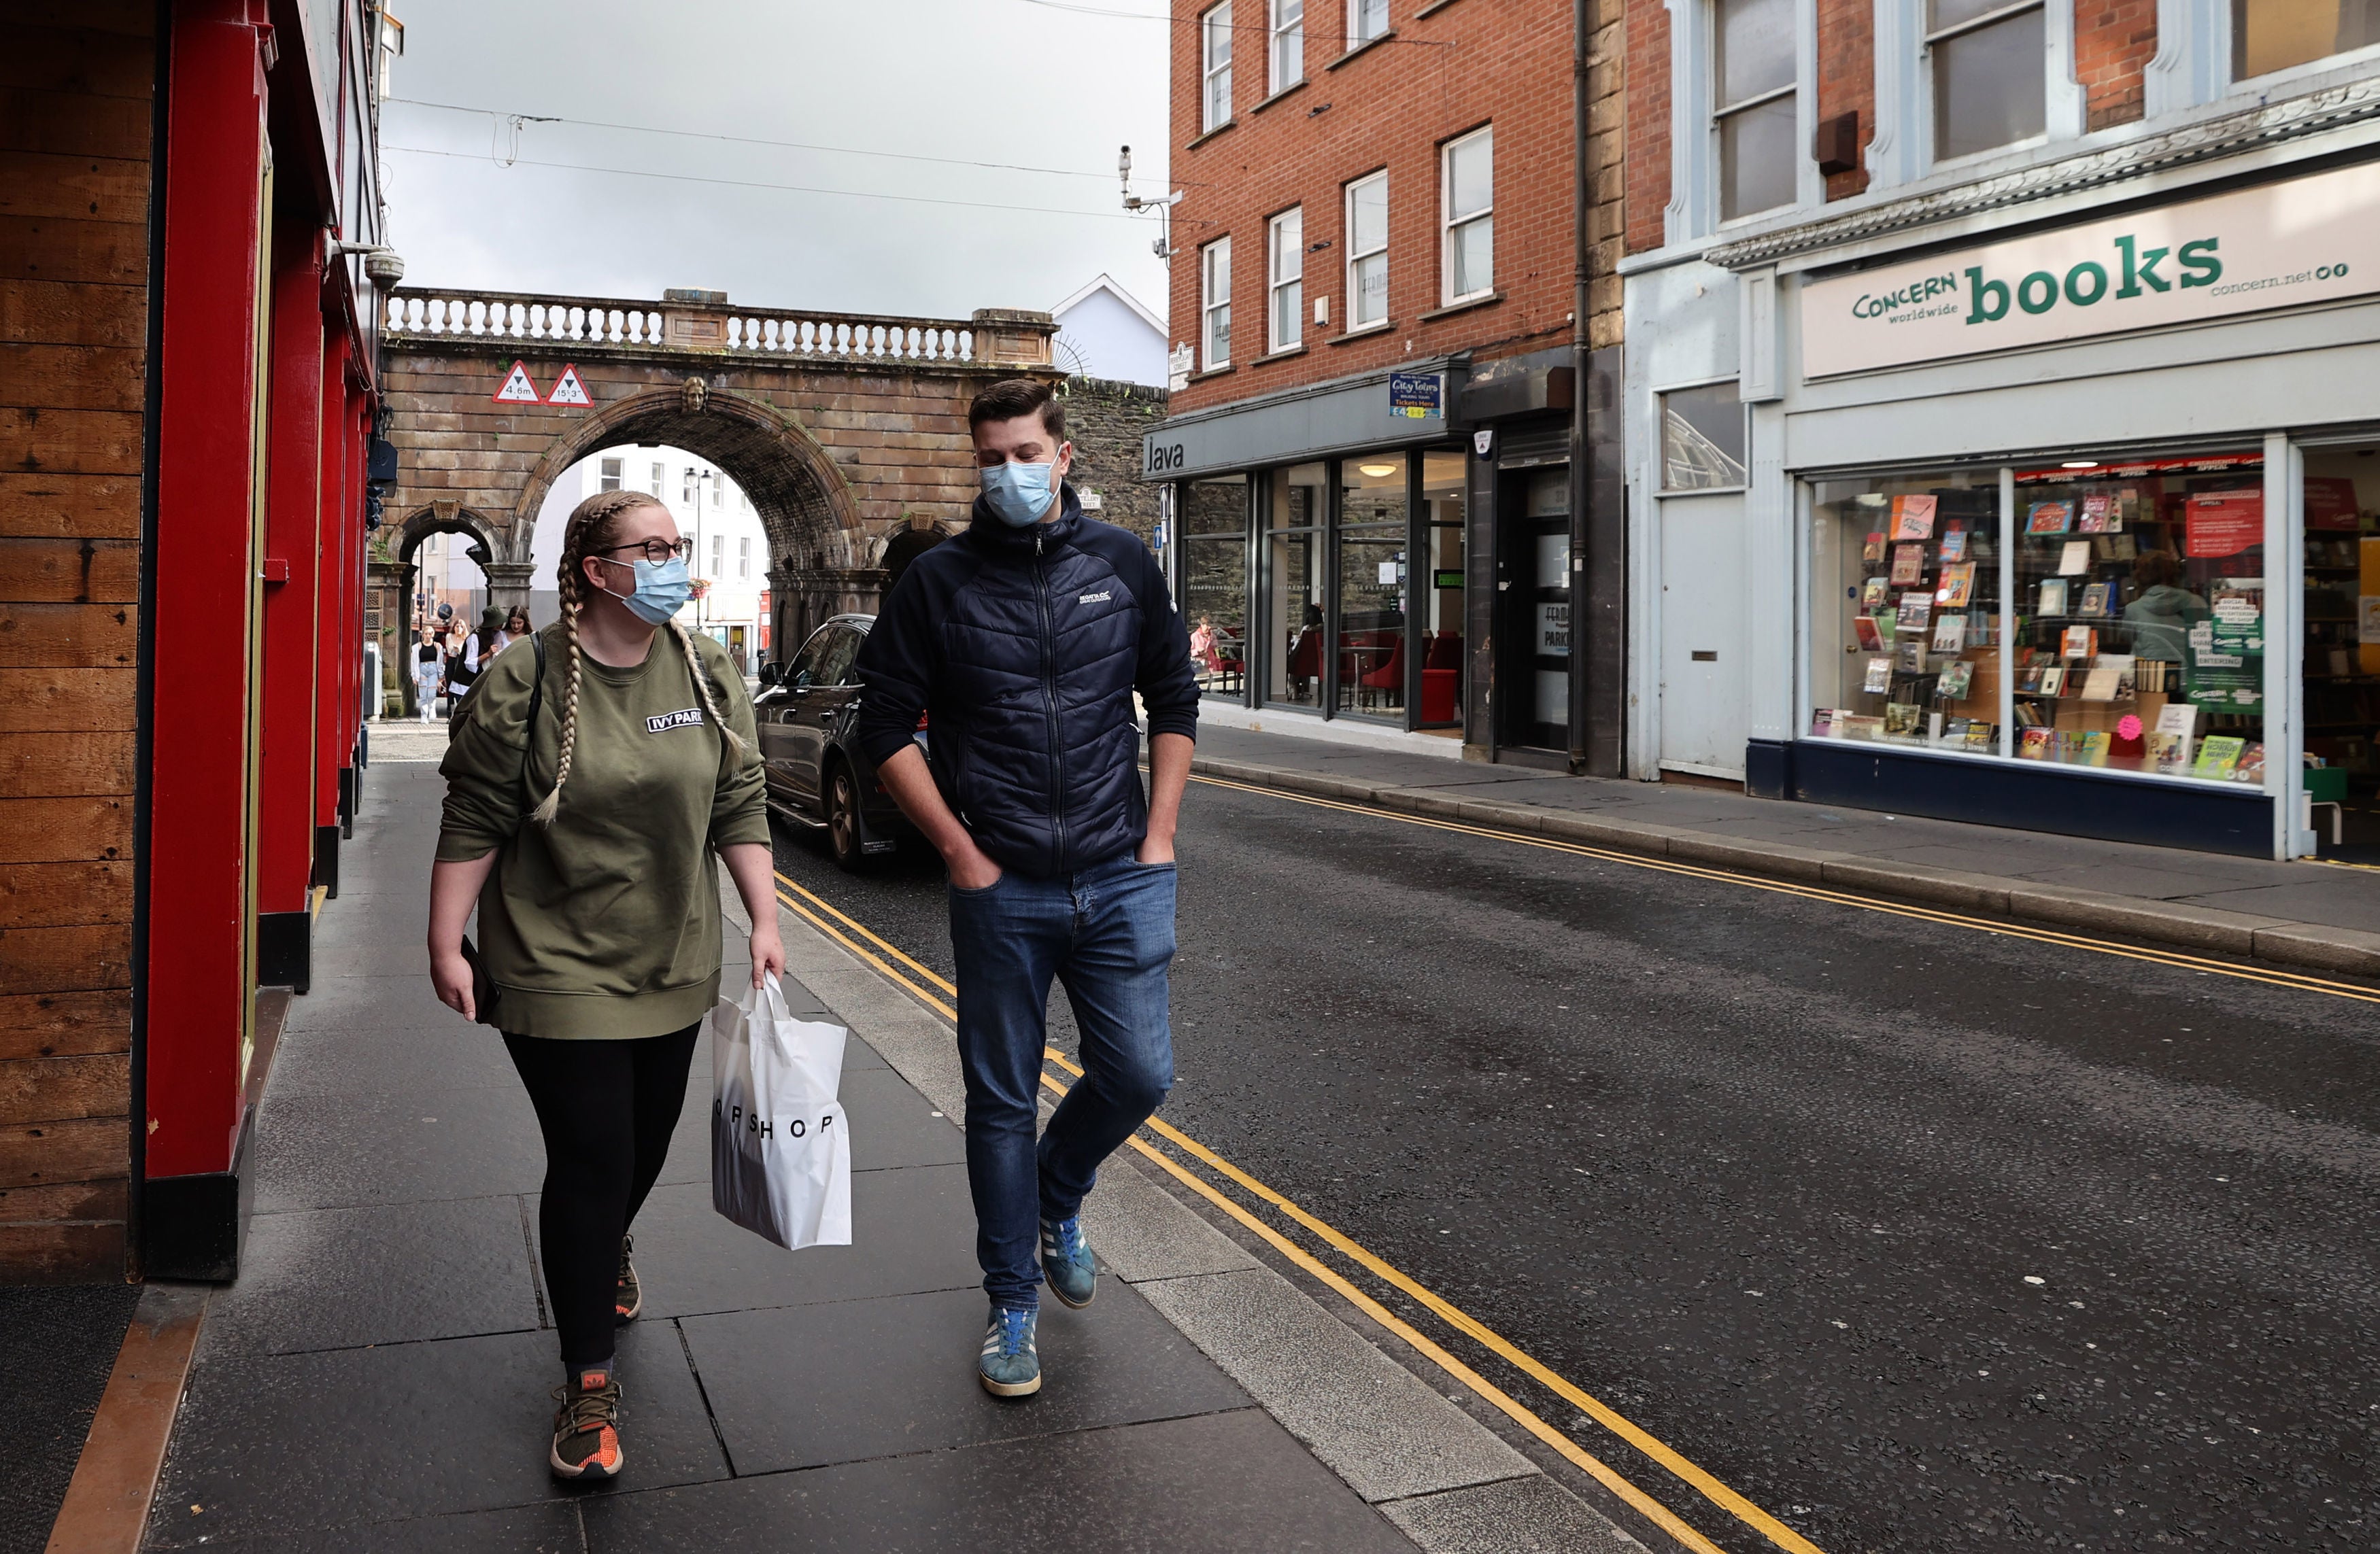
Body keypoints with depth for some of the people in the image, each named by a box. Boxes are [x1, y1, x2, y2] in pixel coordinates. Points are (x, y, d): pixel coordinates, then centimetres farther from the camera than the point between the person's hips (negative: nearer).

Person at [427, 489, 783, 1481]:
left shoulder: (708, 676, 1)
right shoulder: (525, 683, -12)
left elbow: (738, 808, 5)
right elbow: (472, 827, -8)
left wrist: (764, 922, 2)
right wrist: (446, 945, -8)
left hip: (673, 966, 5)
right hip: (558, 971, -5)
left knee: (645, 1146, 18)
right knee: (589, 1164, -5)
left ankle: (607, 1250, 52)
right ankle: (589, 1384, 10)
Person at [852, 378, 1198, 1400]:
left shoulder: (1122, 564, 5)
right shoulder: (939, 580, -1)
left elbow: (1173, 699, 12)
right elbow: (886, 728, 1)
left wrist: (1159, 833, 4)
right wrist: (959, 849, -5)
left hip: (1122, 880, 2)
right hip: (999, 892, -2)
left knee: (1138, 1075, 3)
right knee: (1001, 1103, 6)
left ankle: (1058, 1199, 35)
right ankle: (1012, 1304, 23)